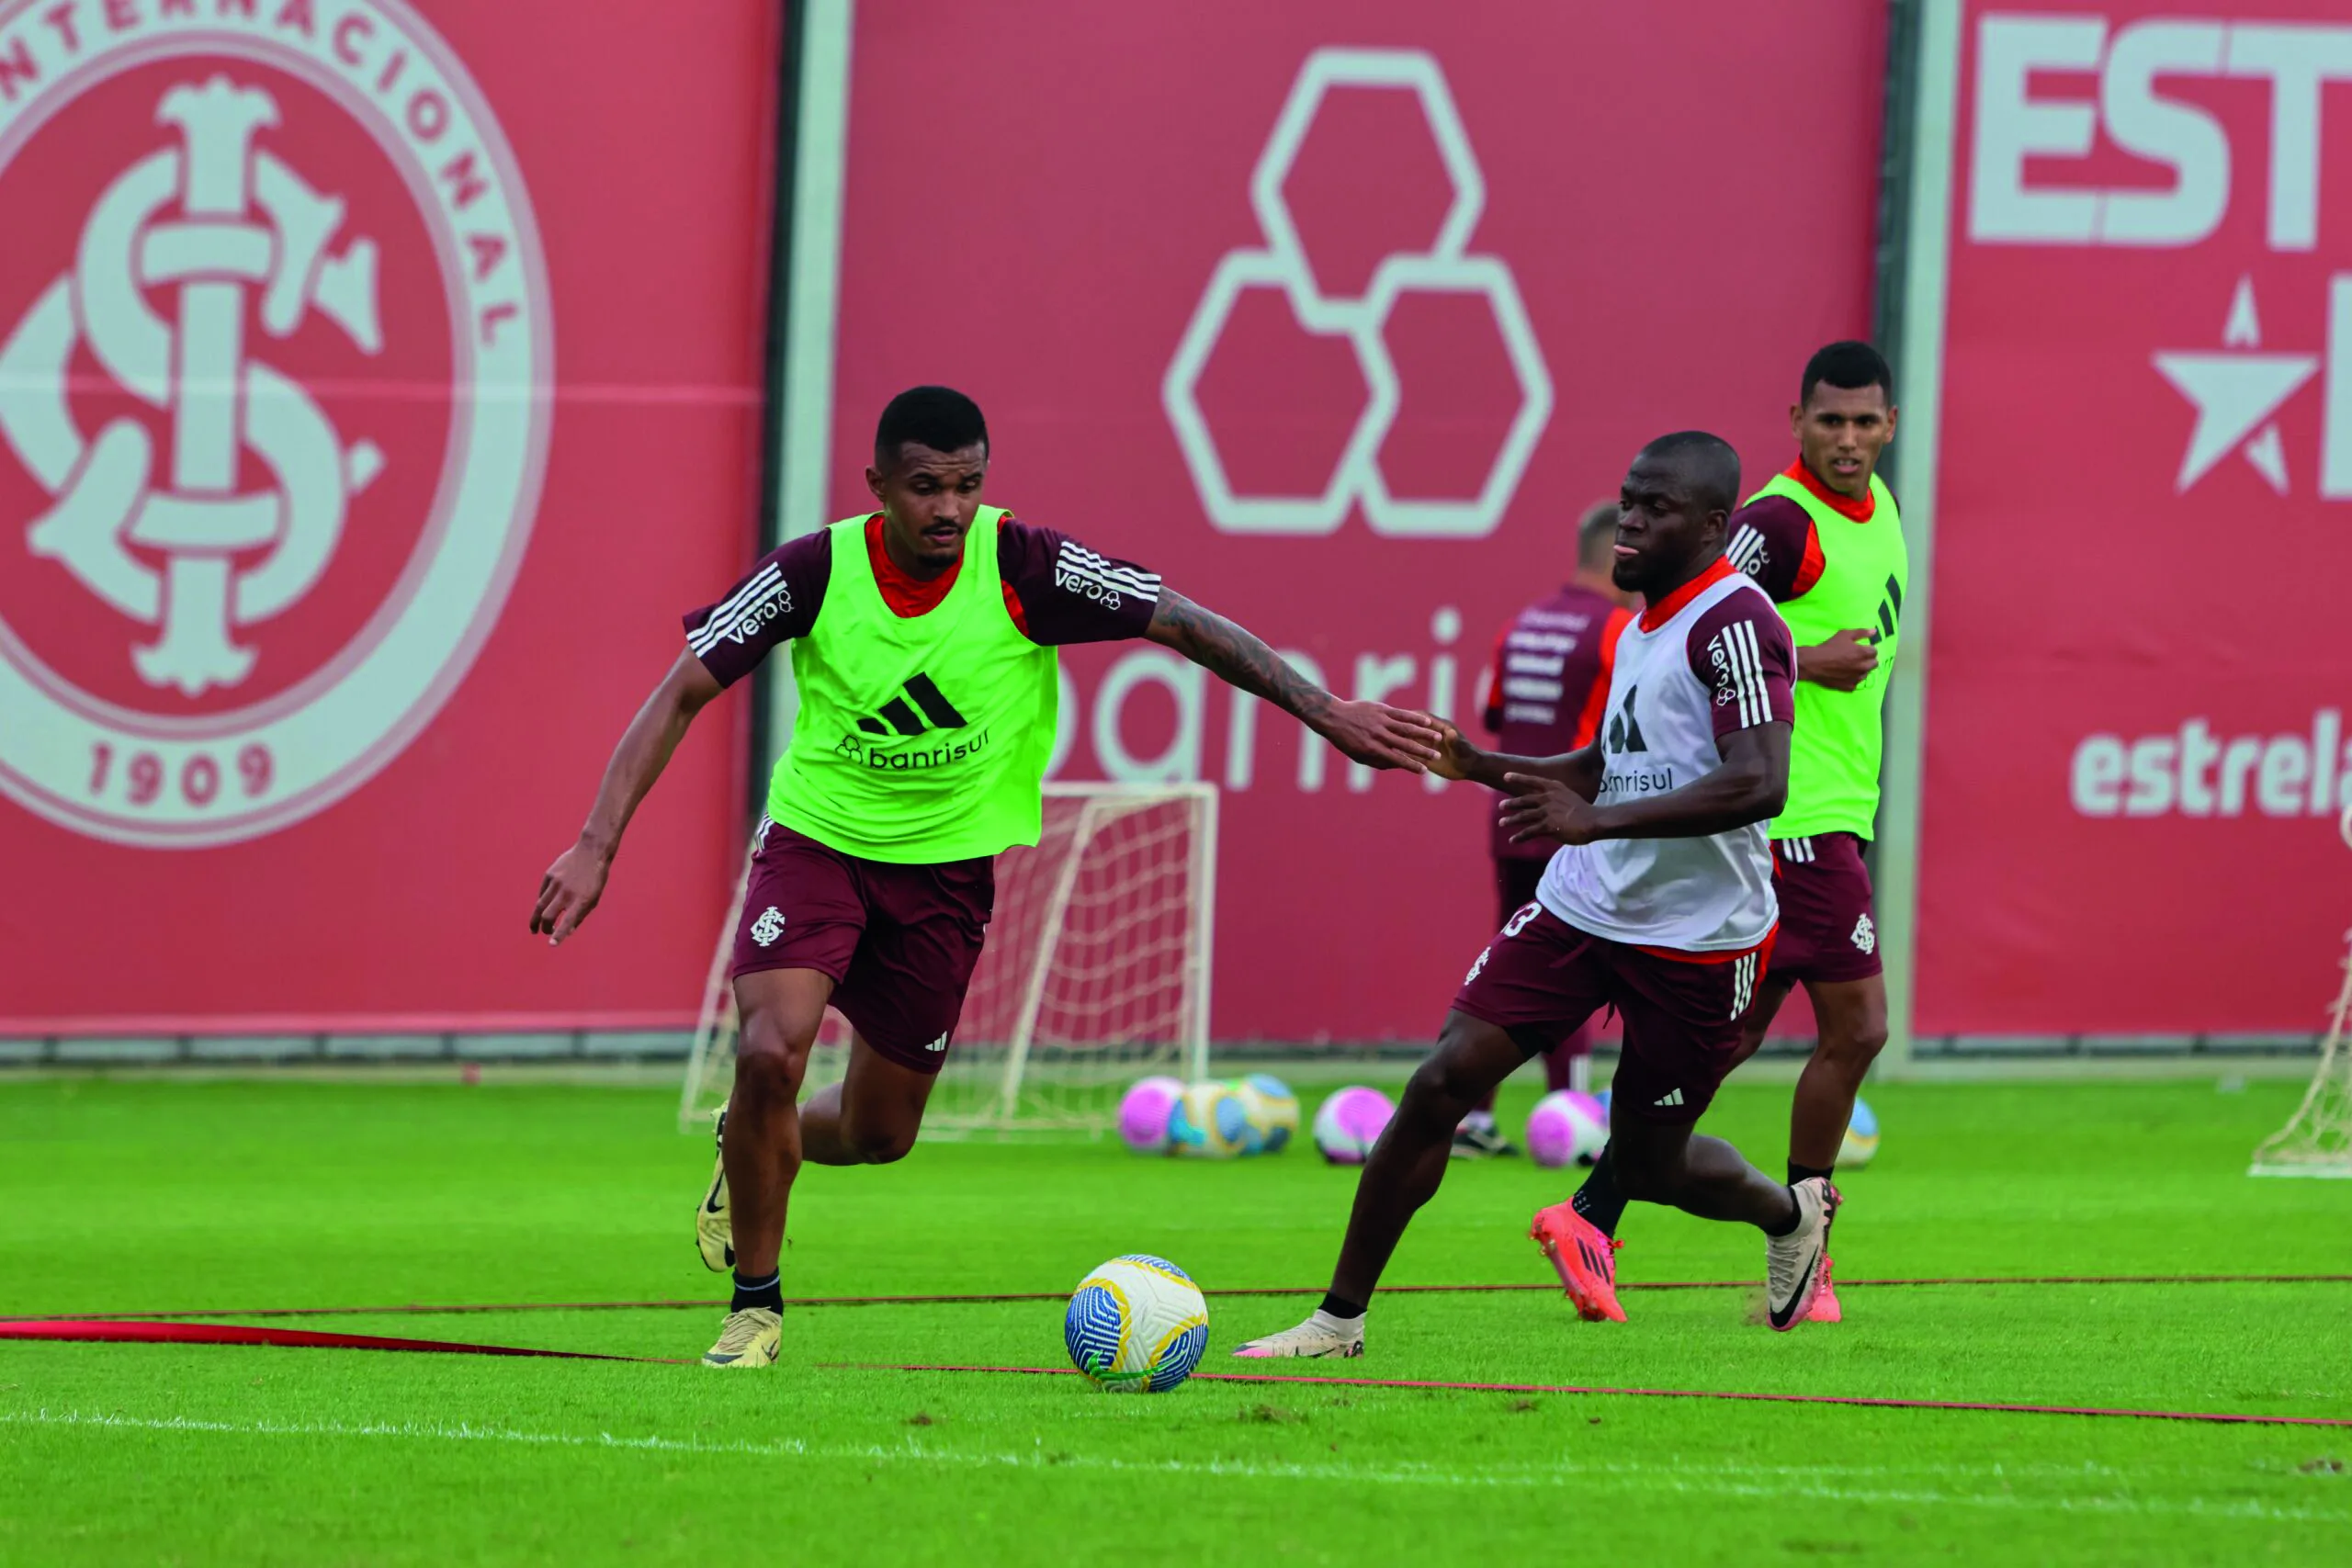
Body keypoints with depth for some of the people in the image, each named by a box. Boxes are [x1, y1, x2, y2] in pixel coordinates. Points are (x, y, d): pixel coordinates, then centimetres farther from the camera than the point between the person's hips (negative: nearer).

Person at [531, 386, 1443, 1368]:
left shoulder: (1024, 567, -17)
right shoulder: (815, 573, -16)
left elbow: (1184, 624, -12)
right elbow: (681, 695, -13)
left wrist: (1325, 712, -20)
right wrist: (597, 845, -22)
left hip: (947, 869, 2)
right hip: (817, 840, -1)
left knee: (877, 1135, 9)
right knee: (770, 1052, -24)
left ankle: (751, 1151, 46)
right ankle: (756, 1303, -3)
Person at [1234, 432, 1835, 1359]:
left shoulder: (1733, 622, -17)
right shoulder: (1642, 624, 12)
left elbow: (1758, 785, -29)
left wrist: (1597, 820, -35)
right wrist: (1486, 769, 14)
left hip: (1696, 938, -7)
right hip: (1581, 904, 7)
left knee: (1647, 1164, 6)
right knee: (1443, 1081, -7)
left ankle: (1791, 1214, 40)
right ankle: (1341, 1319, -1)